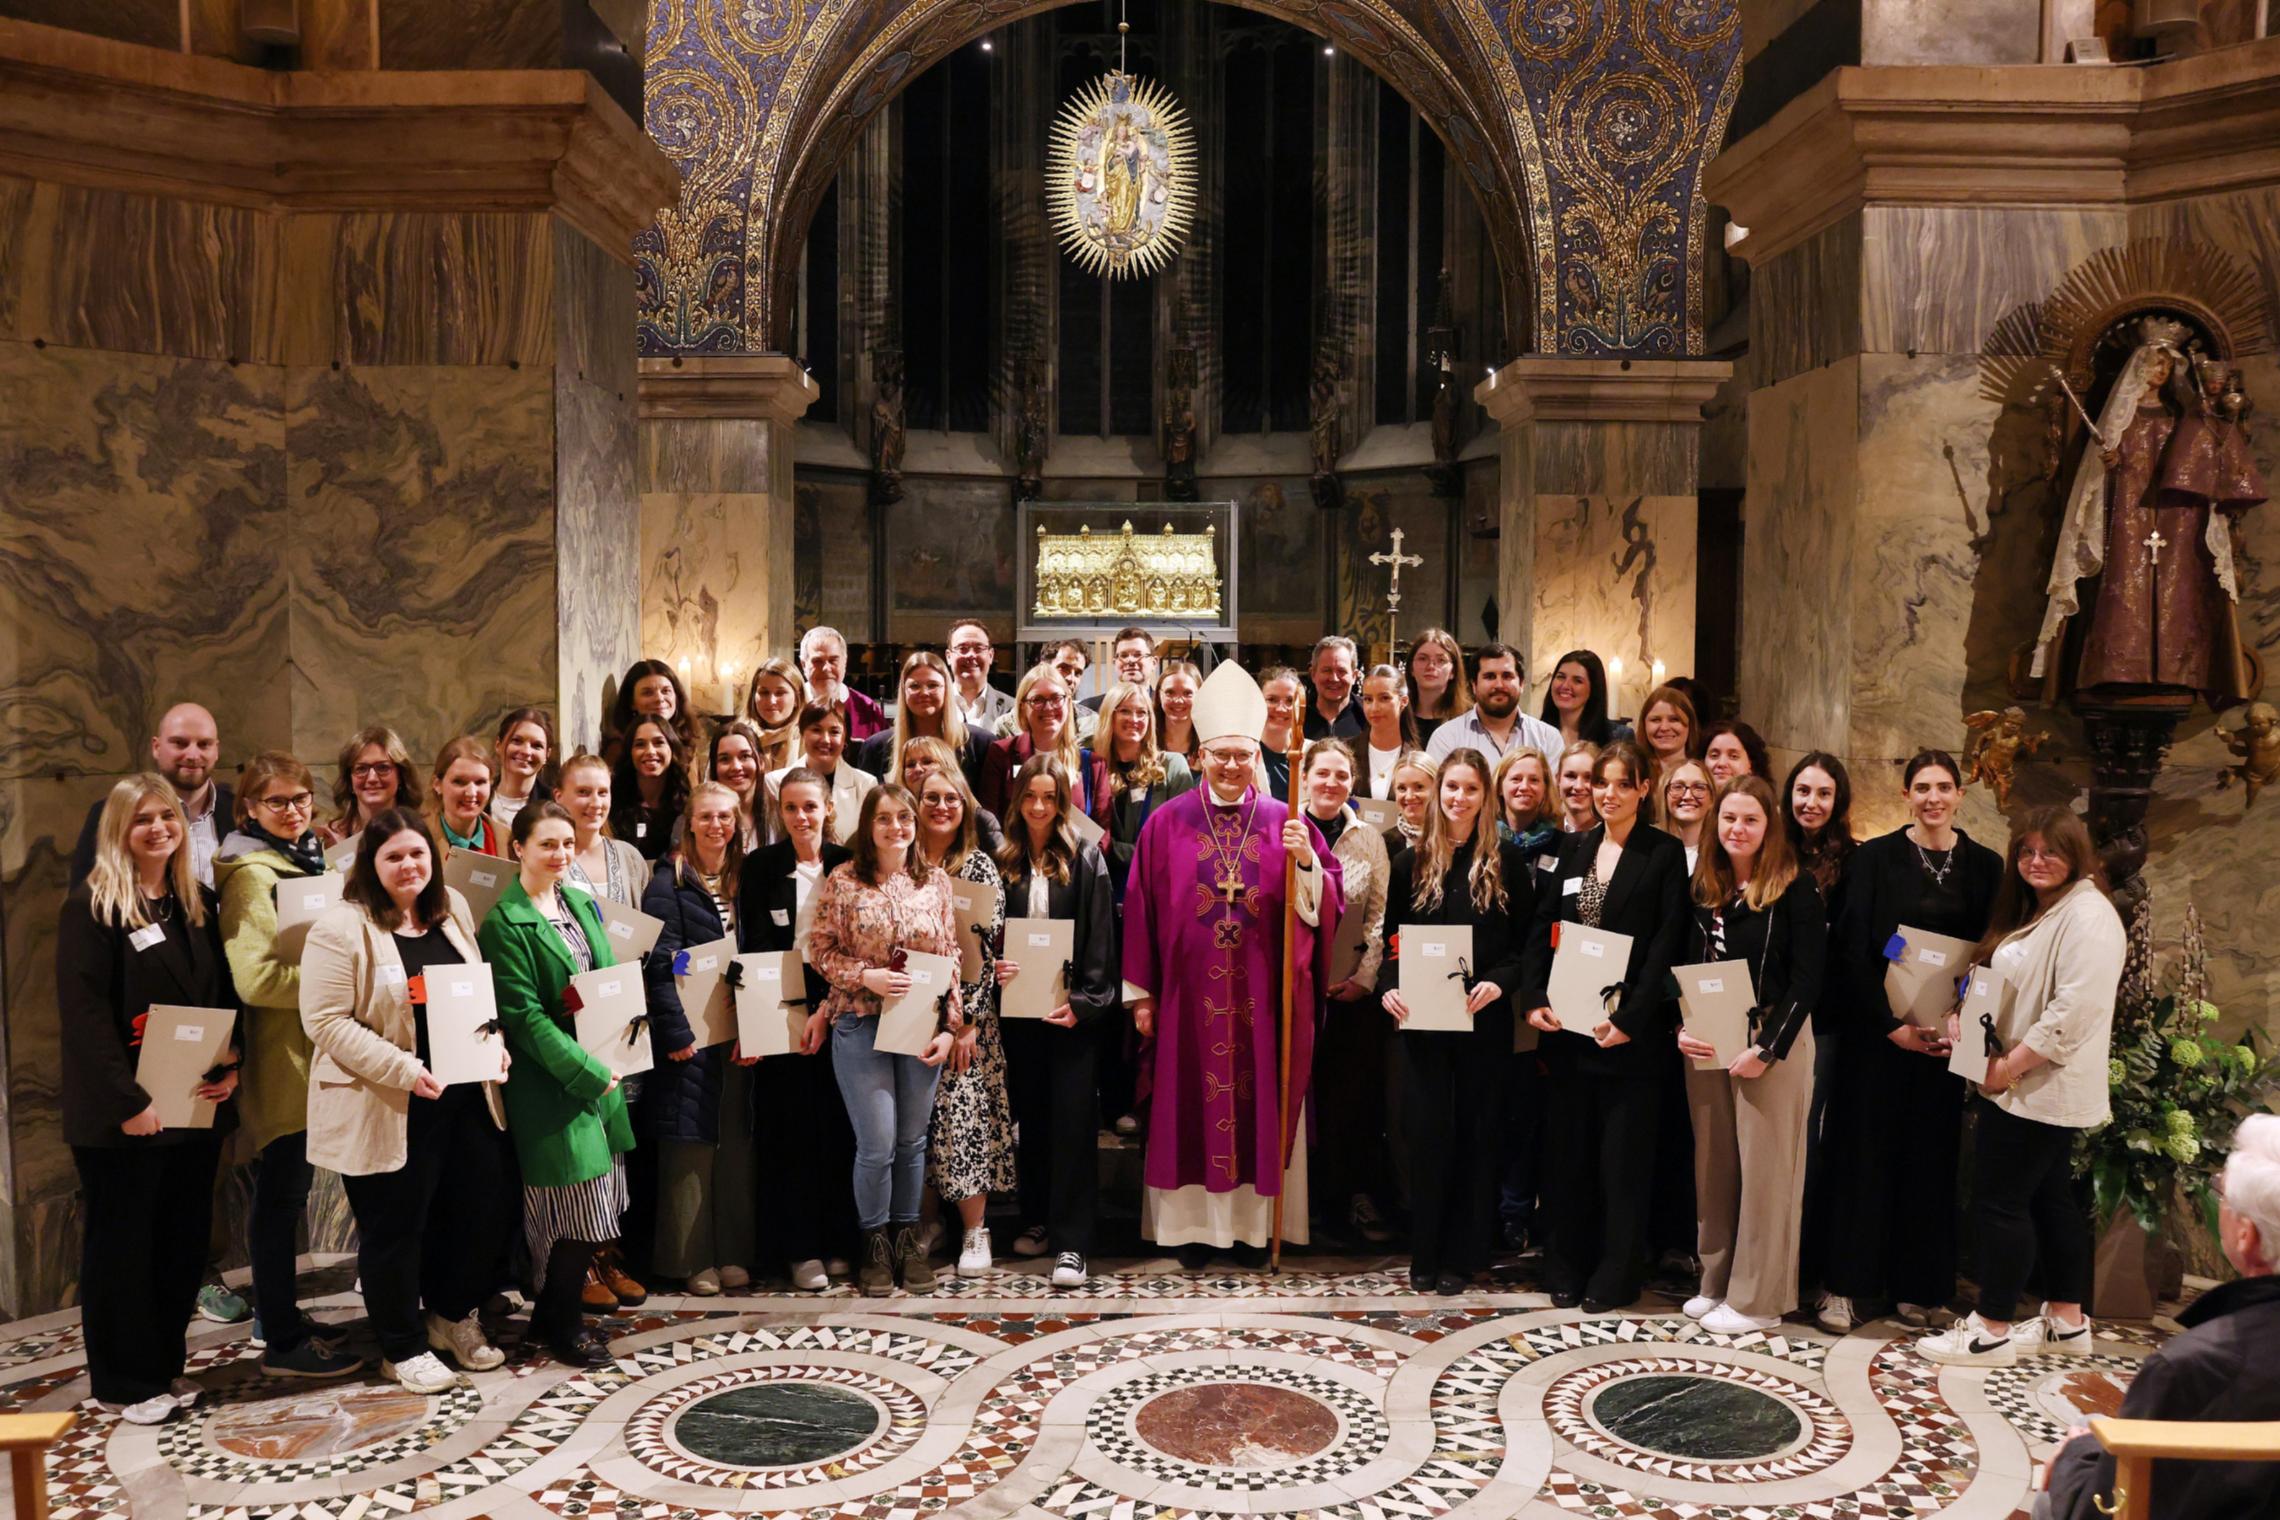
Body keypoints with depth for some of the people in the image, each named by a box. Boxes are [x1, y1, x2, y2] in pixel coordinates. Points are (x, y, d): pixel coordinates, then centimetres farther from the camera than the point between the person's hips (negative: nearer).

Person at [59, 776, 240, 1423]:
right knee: (121, 1245, 6)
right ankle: (125, 1382, 18)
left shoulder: (200, 902, 10)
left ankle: (166, 1365, 27)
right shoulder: (92, 907, -11)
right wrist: (127, 1102, -20)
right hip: (123, 1114, -6)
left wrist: (230, 1067, -4)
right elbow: (84, 1013, -16)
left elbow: (224, 994, 12)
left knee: (184, 1239, 12)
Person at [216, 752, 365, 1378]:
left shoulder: (306, 861, 15)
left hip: (311, 1053, 9)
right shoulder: (252, 874, -14)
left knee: (284, 1191, 17)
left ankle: (276, 1311, 27)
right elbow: (257, 978, -23)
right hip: (281, 1058, -9)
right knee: (282, 1195, -2)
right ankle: (283, 1341, 5)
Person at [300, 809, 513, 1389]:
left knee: (486, 1207, 11)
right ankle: (404, 1348, 25)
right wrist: (405, 1070, -22)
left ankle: (454, 1317, 35)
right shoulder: (342, 929, -11)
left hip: (466, 1099, 6)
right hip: (387, 1111, -6)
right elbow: (326, 1021, -17)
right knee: (396, 1229, 6)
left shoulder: (453, 913, 10)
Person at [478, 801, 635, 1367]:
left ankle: (555, 1312, 27)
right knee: (582, 1208, -4)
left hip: (600, 1073, 7)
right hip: (552, 1081, -7)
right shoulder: (505, 921, -11)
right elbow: (523, 1014, -16)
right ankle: (563, 1322, 14)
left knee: (592, 1207, 11)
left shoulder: (581, 903, 11)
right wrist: (586, 1071, -17)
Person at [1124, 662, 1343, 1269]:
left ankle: (1254, 1222, 17)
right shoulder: (1166, 823, 2)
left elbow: (1326, 902, 0)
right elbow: (1140, 909, 1)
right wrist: (1140, 992, -1)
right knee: (1191, 1106, 4)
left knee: (1260, 1104, 6)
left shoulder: (1285, 824, 4)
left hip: (1263, 998, 1)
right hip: (1188, 995, 0)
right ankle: (1193, 1222, 15)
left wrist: (1307, 863, -20)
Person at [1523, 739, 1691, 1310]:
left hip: (1630, 1028, -4)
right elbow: (1542, 928, 9)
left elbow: (1667, 943, -9)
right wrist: (1536, 999, -4)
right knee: (1570, 1148, 10)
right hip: (1567, 1022, 4)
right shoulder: (1574, 847, 12)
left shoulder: (1664, 853, -2)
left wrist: (1629, 1017, -17)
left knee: (1623, 1153, 3)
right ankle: (1567, 1269, 20)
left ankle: (1615, 1276, 14)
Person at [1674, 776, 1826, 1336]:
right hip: (1706, 1043, 5)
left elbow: (1806, 980, -10)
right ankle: (1717, 1282, 24)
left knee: (1764, 1167, 2)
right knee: (1713, 1164, 11)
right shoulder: (1702, 889, 8)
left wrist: (1768, 1048, -16)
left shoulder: (1795, 889, -7)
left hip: (1772, 1042, -5)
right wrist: (1681, 1029, -5)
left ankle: (1757, 1299, 11)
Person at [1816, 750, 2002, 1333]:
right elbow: (1852, 950, -6)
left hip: (1946, 1037, 2)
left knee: (1930, 1155, 7)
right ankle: (1845, 1285, 10)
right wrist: (1891, 1023, -13)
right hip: (1875, 1031, -2)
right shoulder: (1874, 857, -1)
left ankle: (1918, 1287, 18)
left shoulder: (1985, 866, 6)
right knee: (1865, 1149, 1)